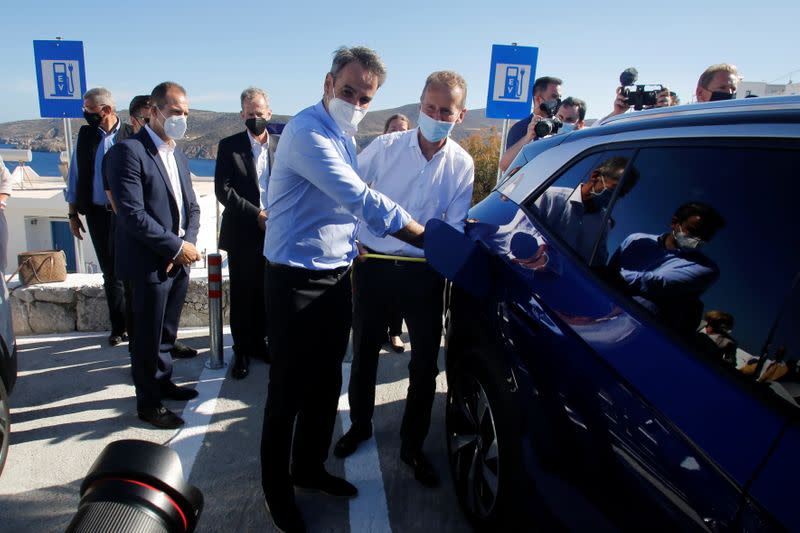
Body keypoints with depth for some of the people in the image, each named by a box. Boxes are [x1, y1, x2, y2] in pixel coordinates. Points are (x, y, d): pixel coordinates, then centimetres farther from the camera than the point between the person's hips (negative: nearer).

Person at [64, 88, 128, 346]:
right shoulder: (85, 134, 5)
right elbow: (75, 176, 10)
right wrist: (73, 213, 8)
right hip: (97, 215, 3)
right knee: (111, 273, 9)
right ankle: (119, 327, 20)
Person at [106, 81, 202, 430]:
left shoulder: (178, 156, 13)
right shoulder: (129, 151, -13)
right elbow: (132, 214, -20)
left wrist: (188, 243, -4)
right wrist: (177, 247, -17)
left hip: (180, 260, 7)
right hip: (151, 263, -7)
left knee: (167, 331, 20)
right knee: (149, 336, 6)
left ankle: (163, 382, 37)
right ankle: (148, 402, 22)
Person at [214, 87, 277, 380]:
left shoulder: (282, 145, 5)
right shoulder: (229, 146, -1)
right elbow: (223, 190, -8)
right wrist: (257, 214, -15)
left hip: (273, 232, 2)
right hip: (242, 234, -2)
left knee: (265, 293, 11)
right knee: (242, 295, 6)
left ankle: (259, 342, 27)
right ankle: (242, 350, 19)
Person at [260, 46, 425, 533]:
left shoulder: (344, 137, 12)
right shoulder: (308, 131, -18)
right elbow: (361, 198, -25)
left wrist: (351, 245, 9)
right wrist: (426, 237, -20)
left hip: (336, 277, 8)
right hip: (295, 280, -8)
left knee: (327, 383, 17)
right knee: (289, 389, 4)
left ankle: (310, 467, 37)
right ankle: (278, 488, 25)